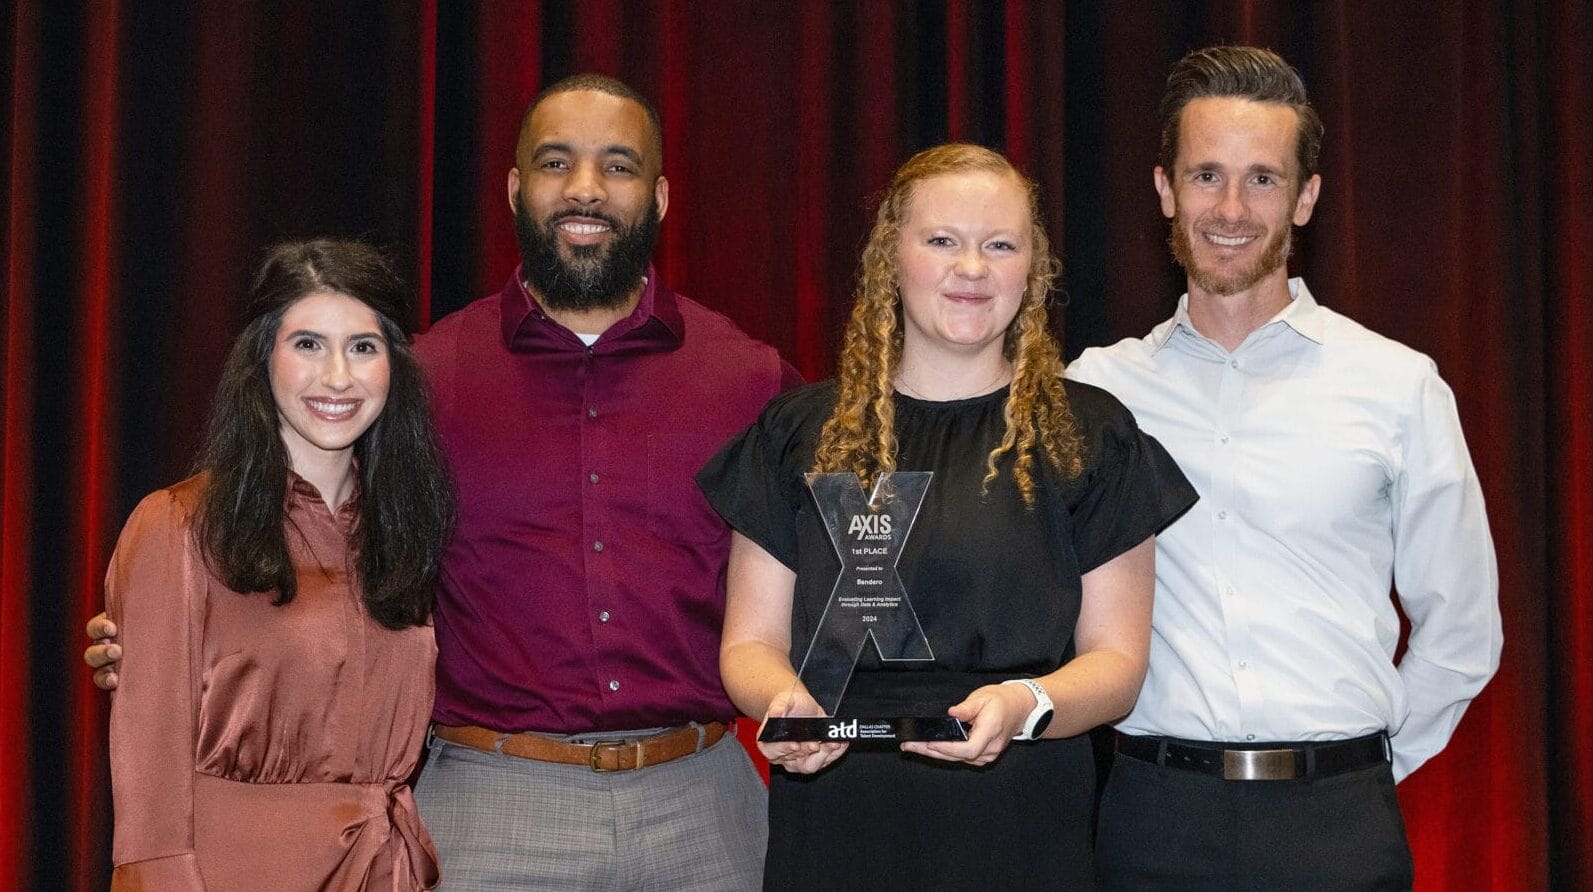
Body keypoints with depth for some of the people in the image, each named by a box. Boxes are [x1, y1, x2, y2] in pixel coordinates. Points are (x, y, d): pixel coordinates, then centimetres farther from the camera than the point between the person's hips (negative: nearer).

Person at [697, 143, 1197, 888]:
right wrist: (782, 699, -16)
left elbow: (1116, 658, 1)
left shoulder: (1088, 437, 4)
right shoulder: (802, 435, 7)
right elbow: (751, 640, 6)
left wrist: (1028, 705, -19)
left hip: (1022, 831, 0)